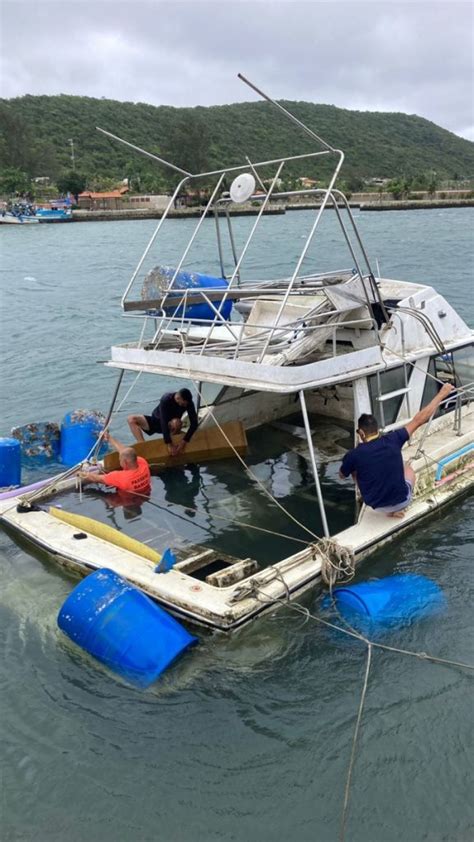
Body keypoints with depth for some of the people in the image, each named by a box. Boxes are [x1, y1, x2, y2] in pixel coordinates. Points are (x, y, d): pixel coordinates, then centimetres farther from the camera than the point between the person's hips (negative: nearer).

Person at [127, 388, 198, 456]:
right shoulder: (166, 400, -33)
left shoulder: (188, 402, -24)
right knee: (131, 419, -24)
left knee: (177, 423, -38)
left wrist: (184, 441, -40)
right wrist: (169, 444, -49)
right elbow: (163, 422, -41)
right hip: (157, 421, 0)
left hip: (171, 425, 0)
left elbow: (194, 423, -28)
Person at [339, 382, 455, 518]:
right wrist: (442, 394, 4)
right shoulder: (393, 440, -14)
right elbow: (419, 420, -5)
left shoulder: (354, 455, -16)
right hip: (402, 501, 1)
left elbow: (342, 476, 5)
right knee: (408, 469, 31)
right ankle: (397, 508, 14)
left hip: (376, 505, -1)